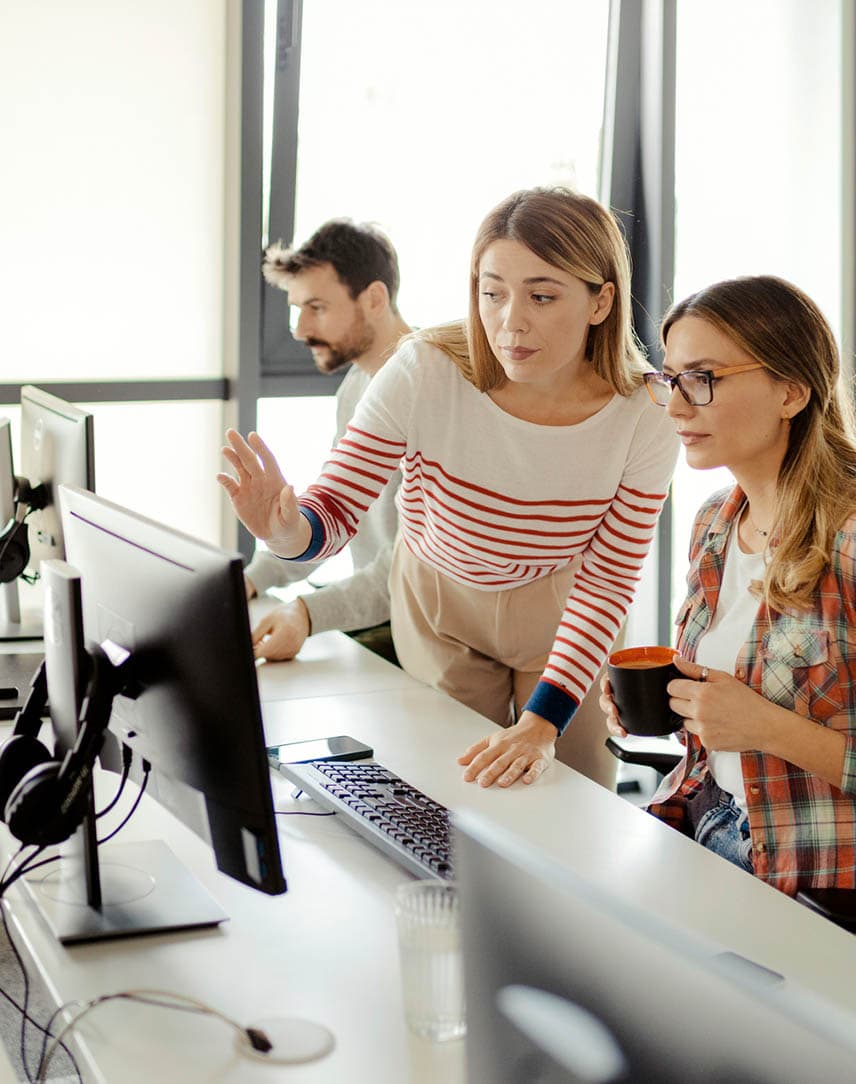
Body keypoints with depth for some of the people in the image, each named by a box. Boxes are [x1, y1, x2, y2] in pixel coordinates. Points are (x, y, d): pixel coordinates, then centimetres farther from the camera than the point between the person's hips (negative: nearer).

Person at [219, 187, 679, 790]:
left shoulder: (644, 423, -25)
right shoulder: (424, 374, -29)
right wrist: (288, 530, -48)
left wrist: (541, 723, -29)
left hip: (561, 619, 1)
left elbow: (607, 583, -19)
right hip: (440, 606, 0)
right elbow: (337, 509, -23)